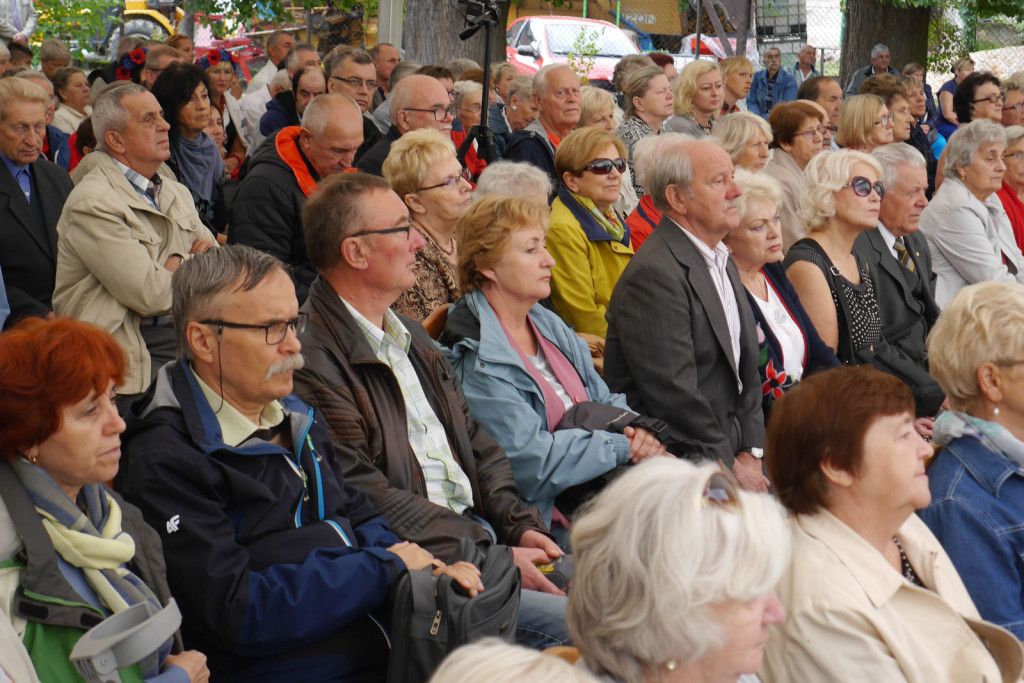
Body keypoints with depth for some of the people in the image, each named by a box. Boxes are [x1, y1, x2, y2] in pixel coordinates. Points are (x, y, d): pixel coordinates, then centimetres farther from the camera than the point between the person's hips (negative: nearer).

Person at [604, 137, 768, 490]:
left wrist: (750, 453, 5)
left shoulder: (720, 259, 17)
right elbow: (674, 393, -19)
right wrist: (731, 468, -12)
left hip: (731, 456, 9)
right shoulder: (654, 274, -16)